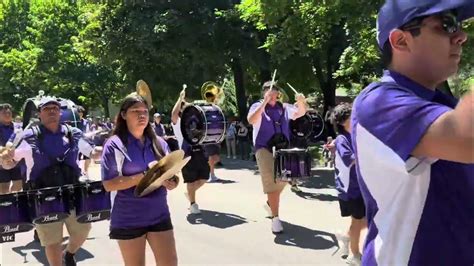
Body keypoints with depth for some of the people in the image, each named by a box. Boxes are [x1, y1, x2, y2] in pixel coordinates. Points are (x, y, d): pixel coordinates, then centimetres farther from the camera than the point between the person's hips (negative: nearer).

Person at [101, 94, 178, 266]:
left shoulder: (159, 143, 5)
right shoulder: (115, 145, -8)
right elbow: (109, 184, -14)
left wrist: (171, 182, -15)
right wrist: (144, 176, -22)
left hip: (159, 215, 4)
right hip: (128, 219, -3)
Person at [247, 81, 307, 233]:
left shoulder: (283, 107, 9)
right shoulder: (257, 106, -3)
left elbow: (301, 113, 11)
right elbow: (251, 120, -22)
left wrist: (301, 102, -11)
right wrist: (265, 102, -27)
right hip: (264, 148, -5)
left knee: (282, 180, 13)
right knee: (271, 181, -13)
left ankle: (270, 202, 42)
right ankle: (275, 218, -9)